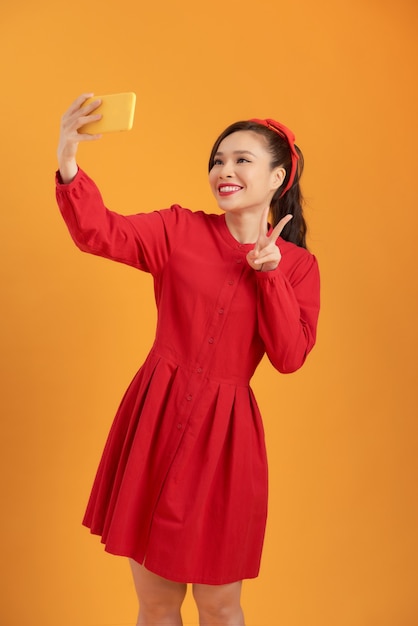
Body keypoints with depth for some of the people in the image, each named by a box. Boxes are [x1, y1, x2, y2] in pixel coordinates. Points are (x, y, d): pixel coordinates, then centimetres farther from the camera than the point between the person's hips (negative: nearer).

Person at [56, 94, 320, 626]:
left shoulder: (298, 265, 4)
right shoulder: (180, 230, 2)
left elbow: (290, 356, -5)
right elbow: (99, 233, -12)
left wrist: (270, 272, -13)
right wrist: (68, 164, -28)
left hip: (225, 431, 0)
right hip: (156, 420, 0)